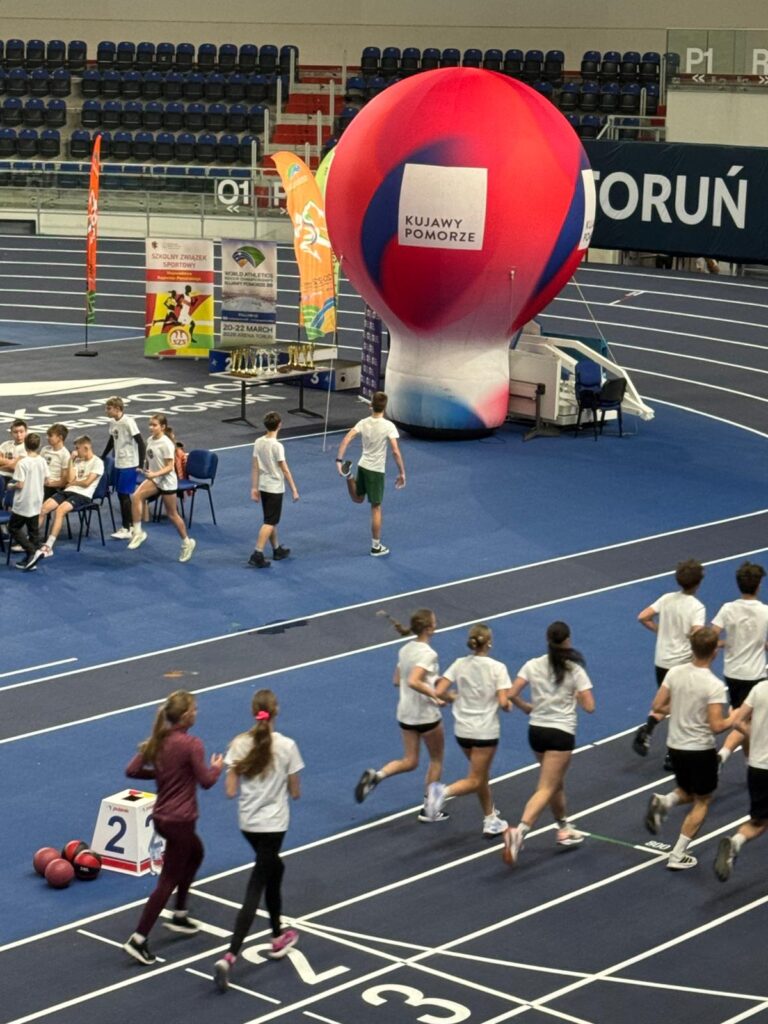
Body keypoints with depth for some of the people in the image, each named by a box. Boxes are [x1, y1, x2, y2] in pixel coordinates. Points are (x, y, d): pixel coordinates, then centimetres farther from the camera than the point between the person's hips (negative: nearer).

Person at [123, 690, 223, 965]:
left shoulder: (157, 740, 0)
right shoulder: (192, 745, -21)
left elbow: (132, 770, 0)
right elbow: (206, 781, -16)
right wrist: (217, 766, 4)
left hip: (161, 817, 8)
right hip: (180, 821, -8)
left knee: (196, 853, 32)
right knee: (168, 881, -1)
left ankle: (180, 915, 38)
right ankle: (138, 940, -5)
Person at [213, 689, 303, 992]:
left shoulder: (239, 744, -6)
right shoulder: (287, 746, -14)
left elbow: (231, 791, -6)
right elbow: (295, 793, -7)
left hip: (248, 823, 5)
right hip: (273, 825, -5)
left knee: (274, 869, 29)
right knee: (254, 890, -5)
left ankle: (278, 936, 41)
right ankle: (229, 957, -15)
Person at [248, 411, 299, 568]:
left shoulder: (258, 442, -1)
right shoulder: (277, 446, -19)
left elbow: (255, 466, 2)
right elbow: (285, 470, -16)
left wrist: (254, 488, 8)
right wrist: (294, 490, -8)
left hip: (263, 486, 7)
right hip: (275, 488, -7)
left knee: (272, 520, 20)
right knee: (270, 523, -3)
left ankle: (277, 549, 33)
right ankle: (257, 555, -11)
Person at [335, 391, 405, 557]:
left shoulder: (363, 423, -3)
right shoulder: (388, 426, -17)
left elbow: (346, 439, -9)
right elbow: (395, 451, -21)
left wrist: (339, 460, -8)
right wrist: (402, 473, -14)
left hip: (363, 466, 5)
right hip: (376, 471, -5)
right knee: (376, 508, 4)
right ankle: (376, 547, 11)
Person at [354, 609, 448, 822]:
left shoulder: (405, 650, 4)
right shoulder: (428, 654, -21)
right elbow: (413, 682, -33)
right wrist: (436, 695, -28)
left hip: (405, 714, 7)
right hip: (426, 715, -7)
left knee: (409, 761, 15)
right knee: (436, 759, 15)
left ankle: (375, 775, -11)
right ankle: (429, 809, 21)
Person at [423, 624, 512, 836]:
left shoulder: (459, 665, -3)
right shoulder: (497, 668, -13)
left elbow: (439, 692, -9)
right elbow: (503, 703, -18)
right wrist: (508, 706, 5)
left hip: (462, 729, 5)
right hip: (485, 731, -5)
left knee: (481, 776, 22)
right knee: (475, 781, 1)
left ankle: (491, 820, 31)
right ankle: (444, 791, -27)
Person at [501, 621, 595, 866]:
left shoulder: (533, 665, 0)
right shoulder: (574, 670, -8)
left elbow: (511, 695, -5)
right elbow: (589, 707, -11)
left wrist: (526, 707, 14)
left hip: (536, 730, 5)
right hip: (561, 733, -5)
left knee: (556, 783, 25)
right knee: (546, 789, -9)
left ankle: (564, 829, 37)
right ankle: (520, 831, -29)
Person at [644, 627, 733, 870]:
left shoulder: (675, 673, -6)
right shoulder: (714, 686, -21)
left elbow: (658, 707, -1)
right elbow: (716, 726, -23)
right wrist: (733, 719, -4)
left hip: (676, 747, 5)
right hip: (701, 750, -5)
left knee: (687, 793, 27)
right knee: (701, 802, 13)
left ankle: (662, 803, -6)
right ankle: (677, 856, 9)